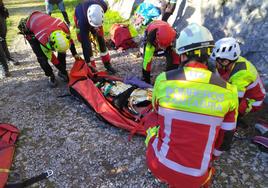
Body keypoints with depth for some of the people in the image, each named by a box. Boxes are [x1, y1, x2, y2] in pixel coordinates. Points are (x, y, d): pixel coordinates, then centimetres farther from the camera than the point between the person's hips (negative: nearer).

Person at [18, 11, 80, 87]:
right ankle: (51, 76, 9)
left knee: (62, 51, -5)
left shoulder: (64, 27, -33)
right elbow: (52, 58, -27)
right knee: (42, 57, -15)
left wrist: (75, 54, -5)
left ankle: (61, 72, 14)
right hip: (30, 30, -4)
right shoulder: (44, 40, -42)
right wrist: (64, 71, -20)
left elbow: (70, 39, -9)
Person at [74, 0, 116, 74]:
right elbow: (85, 42, -41)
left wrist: (97, 27, -4)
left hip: (96, 15, 3)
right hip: (80, 16, -3)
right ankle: (92, 67, 1)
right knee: (85, 42, -12)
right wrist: (88, 62, -39)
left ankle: (107, 64, 9)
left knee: (100, 39, -2)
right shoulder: (82, 20, -45)